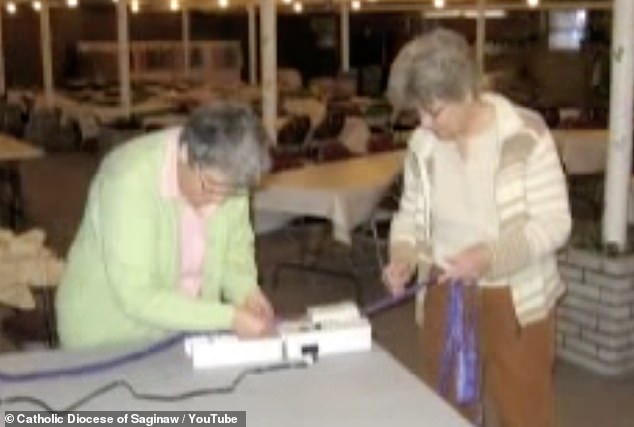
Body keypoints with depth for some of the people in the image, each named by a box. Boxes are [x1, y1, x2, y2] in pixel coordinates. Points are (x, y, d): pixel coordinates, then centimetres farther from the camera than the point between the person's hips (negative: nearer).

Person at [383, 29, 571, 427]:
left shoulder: (526, 136, -17)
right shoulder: (422, 145, -3)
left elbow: (554, 224, -16)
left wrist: (490, 256, -30)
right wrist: (403, 256, -12)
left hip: (516, 300, -4)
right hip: (445, 296, 4)